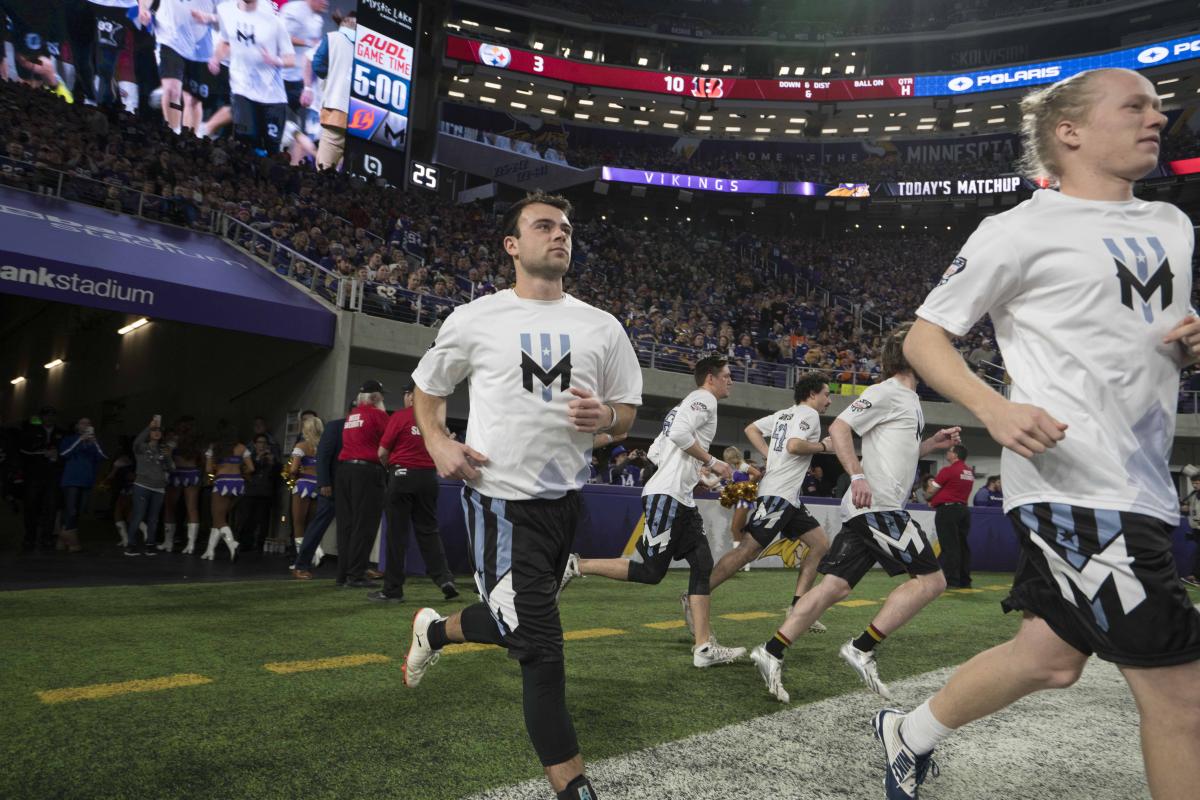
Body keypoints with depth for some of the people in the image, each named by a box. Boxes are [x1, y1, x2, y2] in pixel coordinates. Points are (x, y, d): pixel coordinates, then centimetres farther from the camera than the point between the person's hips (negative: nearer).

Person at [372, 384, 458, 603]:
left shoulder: (400, 416, -6)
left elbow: (382, 452, -4)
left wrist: (390, 467, 14)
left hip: (402, 475, -4)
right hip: (429, 476, 4)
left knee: (397, 533, 3)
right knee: (428, 531, 11)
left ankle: (392, 590, 7)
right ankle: (445, 579, -1)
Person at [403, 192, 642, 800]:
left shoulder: (602, 327, 6)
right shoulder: (474, 320, -1)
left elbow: (627, 413, 11)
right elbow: (427, 388, 11)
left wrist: (605, 417, -12)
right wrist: (438, 443, -8)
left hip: (564, 495, 5)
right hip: (500, 494, -5)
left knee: (520, 624, 20)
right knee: (540, 643, -7)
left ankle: (434, 630, 52)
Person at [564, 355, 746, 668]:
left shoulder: (686, 405, 25)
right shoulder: (704, 399, -3)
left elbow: (654, 452, 23)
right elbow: (680, 433, -22)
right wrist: (712, 462, -11)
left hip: (681, 499, 10)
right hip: (667, 495, -10)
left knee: (702, 566, 4)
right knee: (650, 571, -8)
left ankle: (704, 646, 3)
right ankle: (577, 566, 0)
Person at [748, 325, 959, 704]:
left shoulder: (909, 400, 23)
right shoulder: (887, 391, -6)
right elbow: (839, 427, -14)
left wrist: (931, 444, 19)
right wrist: (857, 475, -24)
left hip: (865, 510, 9)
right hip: (878, 506, -9)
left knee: (836, 586, 4)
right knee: (931, 579, -6)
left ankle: (771, 651, 2)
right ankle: (862, 649, -8)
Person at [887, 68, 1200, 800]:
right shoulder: (1023, 230, -6)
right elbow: (924, 337, -5)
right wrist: (994, 408, -21)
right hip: (1071, 483, -8)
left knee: (1050, 659, 14)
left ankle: (910, 735, 36)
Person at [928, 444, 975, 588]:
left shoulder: (948, 470, -11)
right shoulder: (970, 472, 11)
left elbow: (932, 489, -6)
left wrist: (932, 502, 14)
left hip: (947, 509, -7)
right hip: (963, 509, 7)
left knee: (949, 546, -5)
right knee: (963, 545, 11)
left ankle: (951, 580, -6)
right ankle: (964, 580, 14)